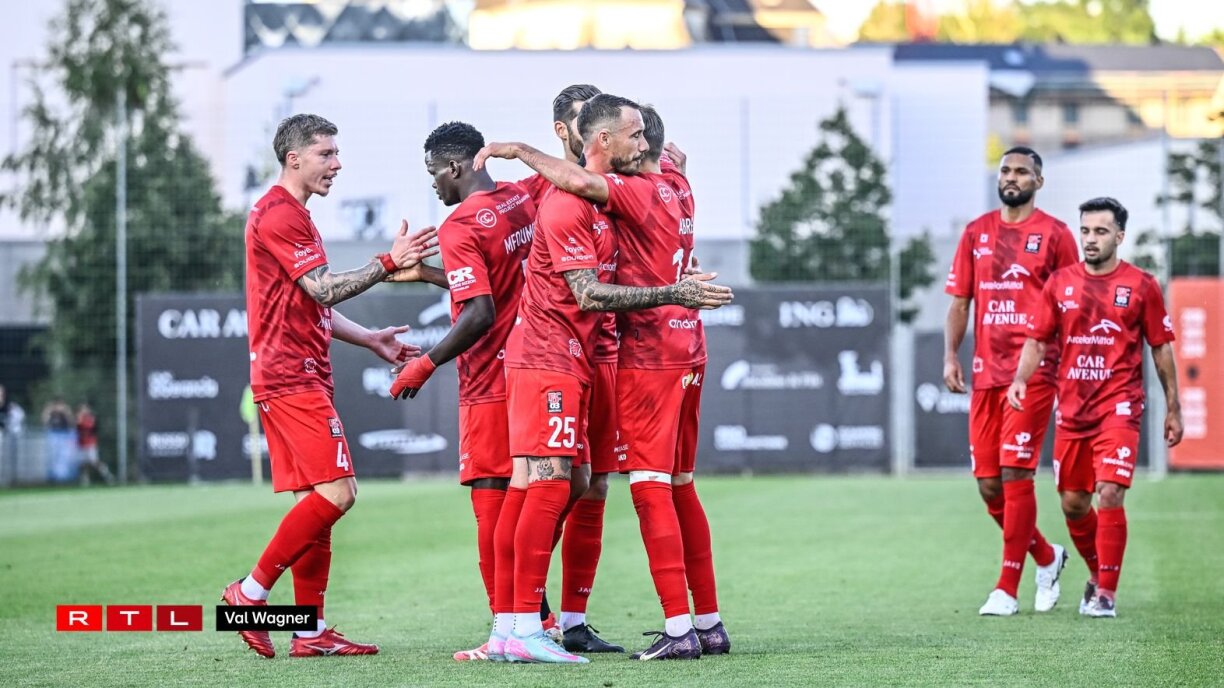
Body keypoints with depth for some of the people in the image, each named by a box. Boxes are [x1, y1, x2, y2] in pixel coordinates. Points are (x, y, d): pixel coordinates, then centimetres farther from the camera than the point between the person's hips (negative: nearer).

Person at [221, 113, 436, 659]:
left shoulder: (290, 215, 22)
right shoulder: (280, 215, -12)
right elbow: (323, 289, -17)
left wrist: (370, 340, 21)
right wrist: (389, 263, -15)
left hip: (303, 376, 11)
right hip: (291, 377, -11)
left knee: (317, 500, 8)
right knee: (336, 492, -16)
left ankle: (311, 630, 7)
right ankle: (251, 593, -10)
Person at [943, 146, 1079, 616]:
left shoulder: (1054, 235, 1)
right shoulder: (976, 233, 13)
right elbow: (960, 300, 14)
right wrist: (950, 356, 2)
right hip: (986, 374, 5)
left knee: (1015, 474, -11)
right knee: (988, 485, 4)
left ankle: (1007, 589, -5)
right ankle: (1046, 557, 27)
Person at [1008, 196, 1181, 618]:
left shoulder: (1141, 285, 0)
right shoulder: (1060, 283, 7)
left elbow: (1161, 348, 5)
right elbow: (1037, 340, 8)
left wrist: (1173, 408, 5)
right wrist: (1021, 379, -10)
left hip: (1119, 407, -4)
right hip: (1071, 407, 4)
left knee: (1109, 494, -15)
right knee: (1072, 503, 8)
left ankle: (1106, 592, -8)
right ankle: (1097, 572, 32)